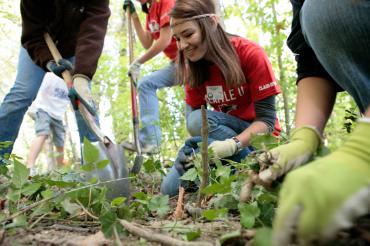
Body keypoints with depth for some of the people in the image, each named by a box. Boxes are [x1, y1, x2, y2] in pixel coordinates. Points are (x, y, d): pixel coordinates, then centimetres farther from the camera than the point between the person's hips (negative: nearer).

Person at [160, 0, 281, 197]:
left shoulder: (250, 53, -19)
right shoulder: (193, 67, -4)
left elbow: (267, 119, -21)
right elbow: (192, 117, -4)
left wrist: (233, 144, -39)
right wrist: (195, 148, -26)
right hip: (223, 136, 5)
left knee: (200, 120, -31)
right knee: (170, 189, -10)